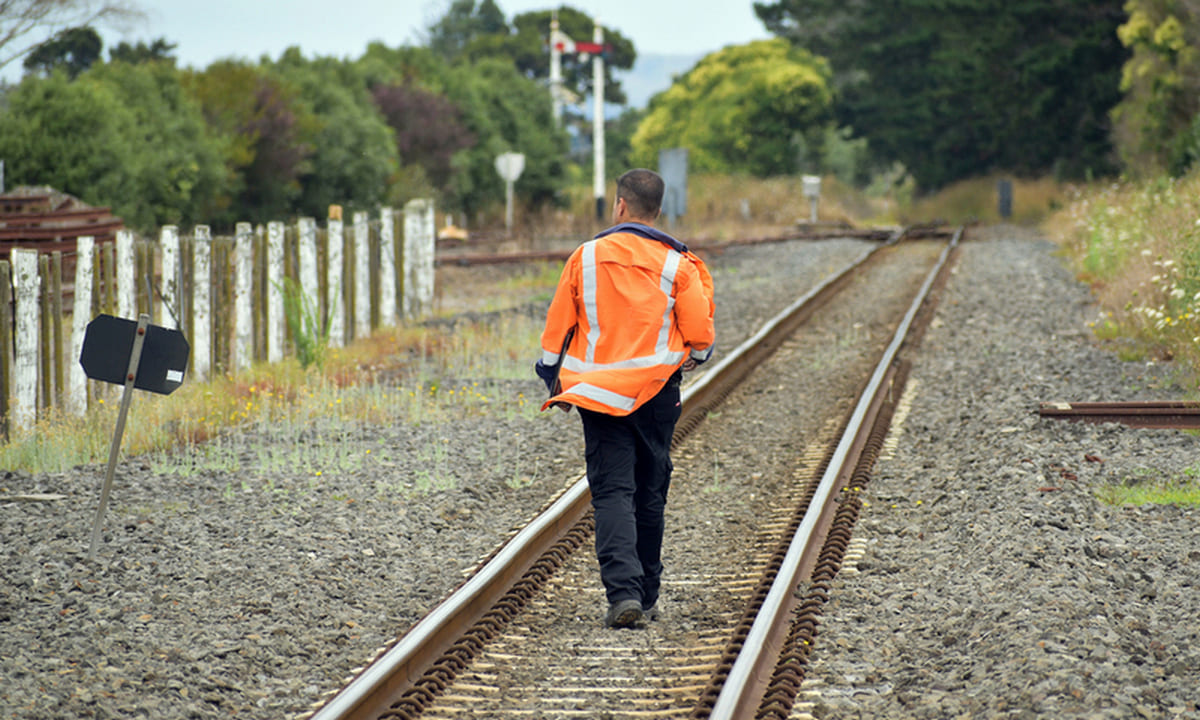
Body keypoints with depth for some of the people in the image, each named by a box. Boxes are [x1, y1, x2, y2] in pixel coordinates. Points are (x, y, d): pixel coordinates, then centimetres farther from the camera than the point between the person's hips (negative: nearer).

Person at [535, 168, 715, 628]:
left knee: (612, 492, -4)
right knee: (649, 494, 13)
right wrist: (694, 358, 21)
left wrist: (555, 382, 18)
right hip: (657, 392, 1)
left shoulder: (586, 258, -1)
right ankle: (645, 596, 21)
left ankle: (623, 592, -22)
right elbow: (700, 334, -3)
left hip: (597, 393, -1)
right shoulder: (676, 265, -4)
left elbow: (557, 326, 4)